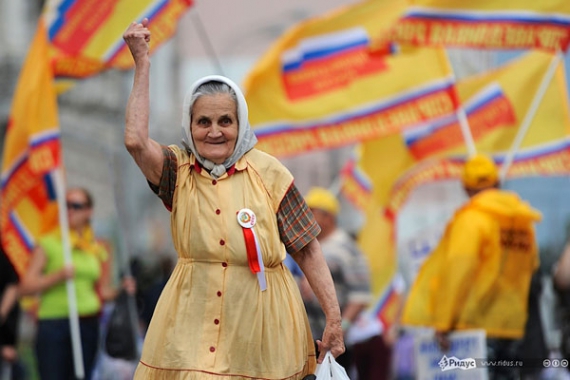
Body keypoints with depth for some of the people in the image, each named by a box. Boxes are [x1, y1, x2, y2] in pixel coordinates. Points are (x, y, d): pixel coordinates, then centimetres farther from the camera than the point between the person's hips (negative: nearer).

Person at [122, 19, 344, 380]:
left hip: (261, 324, 0)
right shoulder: (179, 170, 3)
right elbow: (136, 140, -18)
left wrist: (334, 318, -3)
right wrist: (142, 65, -13)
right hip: (194, 323, 1)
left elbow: (307, 249, 1)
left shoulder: (268, 173, -1)